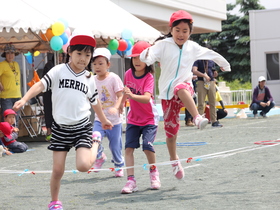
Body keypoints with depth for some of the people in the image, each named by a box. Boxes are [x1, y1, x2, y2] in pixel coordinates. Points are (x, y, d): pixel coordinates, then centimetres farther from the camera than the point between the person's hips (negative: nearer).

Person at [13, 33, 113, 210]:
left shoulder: (89, 78, 5)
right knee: (58, 169, 0)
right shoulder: (59, 71, -4)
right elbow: (41, 85, -14)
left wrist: (103, 120, 31)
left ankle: (95, 142, 15)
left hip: (82, 126, 1)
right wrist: (24, 99, -29)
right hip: (60, 127, 0)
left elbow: (95, 101, 20)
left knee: (83, 166, -17)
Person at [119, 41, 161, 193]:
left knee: (147, 146, -16)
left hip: (149, 119, -4)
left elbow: (147, 98, -37)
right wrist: (121, 104, 30)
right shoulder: (128, 74, -4)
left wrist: (132, 95, -54)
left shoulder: (149, 77, -19)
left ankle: (153, 171, 13)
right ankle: (131, 180, -10)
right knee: (129, 147, -9)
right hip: (133, 118, 4)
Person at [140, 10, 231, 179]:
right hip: (167, 93, 0)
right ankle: (174, 160, 24)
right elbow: (148, 58, -21)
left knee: (180, 89, -39)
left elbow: (211, 54, 23)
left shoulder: (193, 47, 5)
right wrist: (146, 55, -45)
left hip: (185, 88, 0)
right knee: (171, 129, 4)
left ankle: (198, 118, -48)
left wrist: (225, 64, 38)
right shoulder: (163, 44, -5)